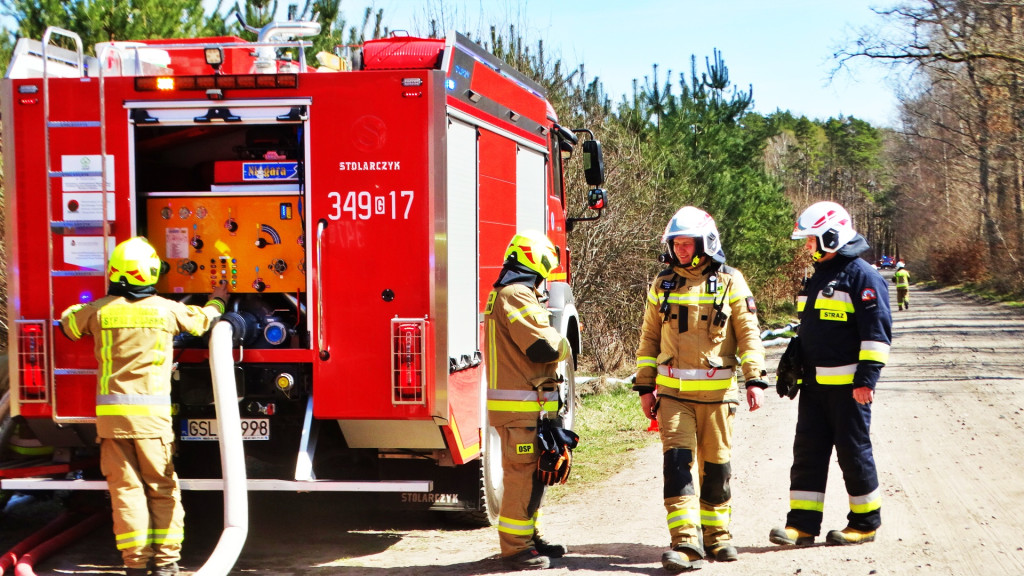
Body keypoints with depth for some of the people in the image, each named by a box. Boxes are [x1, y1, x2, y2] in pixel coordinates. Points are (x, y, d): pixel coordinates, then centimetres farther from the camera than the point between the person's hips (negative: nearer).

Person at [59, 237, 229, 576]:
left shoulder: (100, 310, -1)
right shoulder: (166, 310, 0)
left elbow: (68, 323, 19)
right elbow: (203, 320, 19)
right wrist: (218, 301, 40)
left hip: (112, 412, 1)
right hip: (153, 413, 0)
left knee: (125, 486, 5)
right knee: (163, 487, 8)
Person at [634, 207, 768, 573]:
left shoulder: (730, 283, 1)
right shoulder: (662, 285, 8)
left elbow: (749, 334, 0)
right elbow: (649, 338, 13)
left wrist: (755, 380, -8)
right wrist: (645, 386, 10)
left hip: (717, 392, -1)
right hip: (673, 391, 1)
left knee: (717, 466, 8)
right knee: (677, 461, -11)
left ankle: (716, 533, 24)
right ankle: (685, 543, -14)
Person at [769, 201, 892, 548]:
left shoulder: (861, 276, -10)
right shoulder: (817, 277, 17)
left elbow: (877, 332, -14)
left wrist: (867, 377, -18)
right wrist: (793, 367, 22)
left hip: (848, 385, -8)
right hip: (814, 383, 8)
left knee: (853, 452, 1)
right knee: (807, 452, 5)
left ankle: (866, 522, 15)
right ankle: (802, 524, 7)